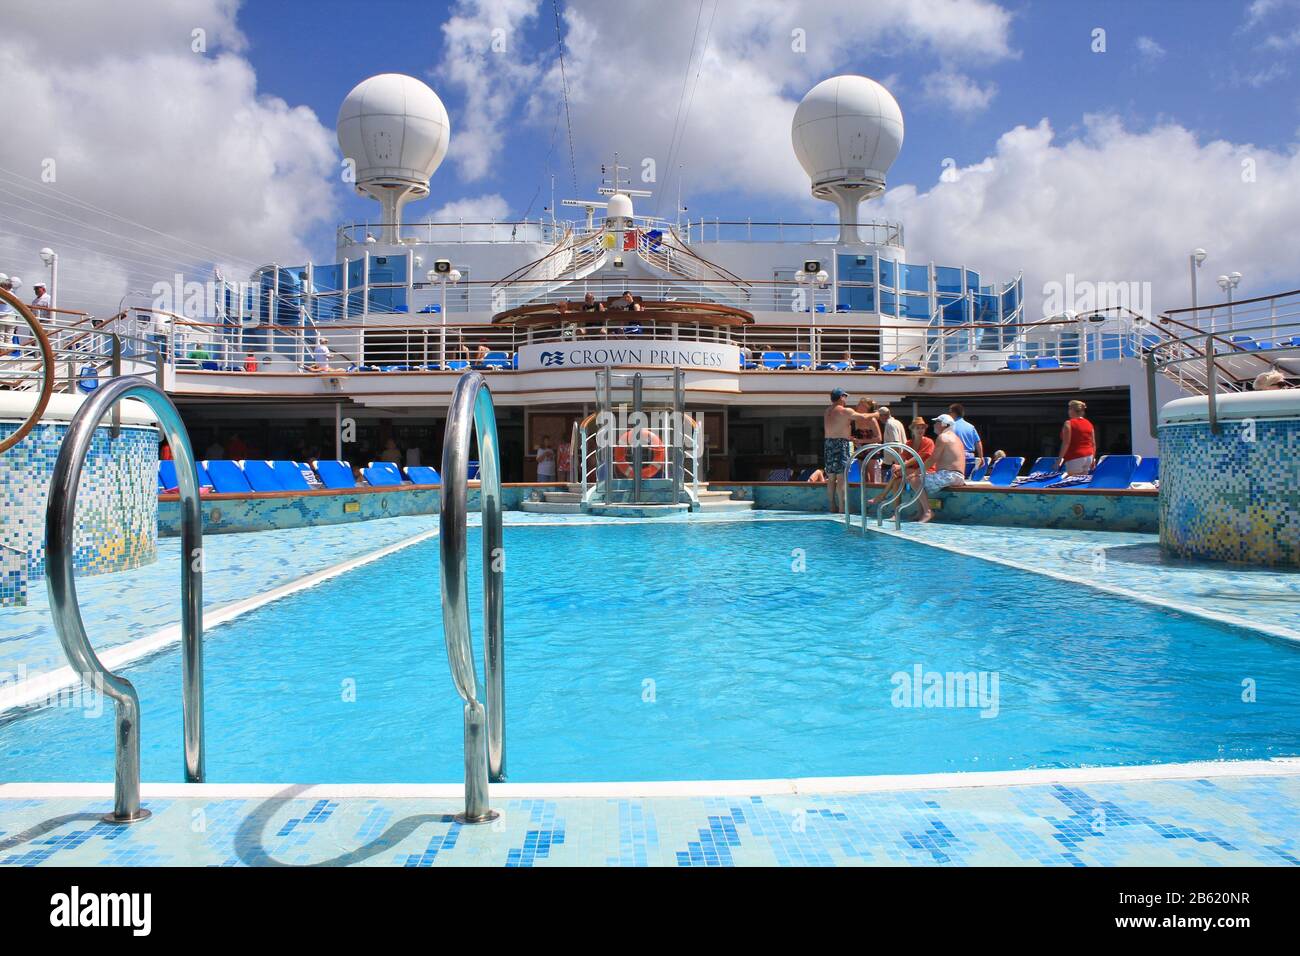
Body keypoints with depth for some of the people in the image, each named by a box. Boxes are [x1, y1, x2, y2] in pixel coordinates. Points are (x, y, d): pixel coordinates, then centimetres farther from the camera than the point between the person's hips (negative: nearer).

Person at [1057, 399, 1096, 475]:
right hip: (1088, 457, 7)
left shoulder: (1069, 423, -7)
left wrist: (1060, 458, -11)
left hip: (1075, 458, -7)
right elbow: (1093, 444, 13)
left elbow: (1066, 443, -14)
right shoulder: (1089, 424, 13)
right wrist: (1093, 459, 20)